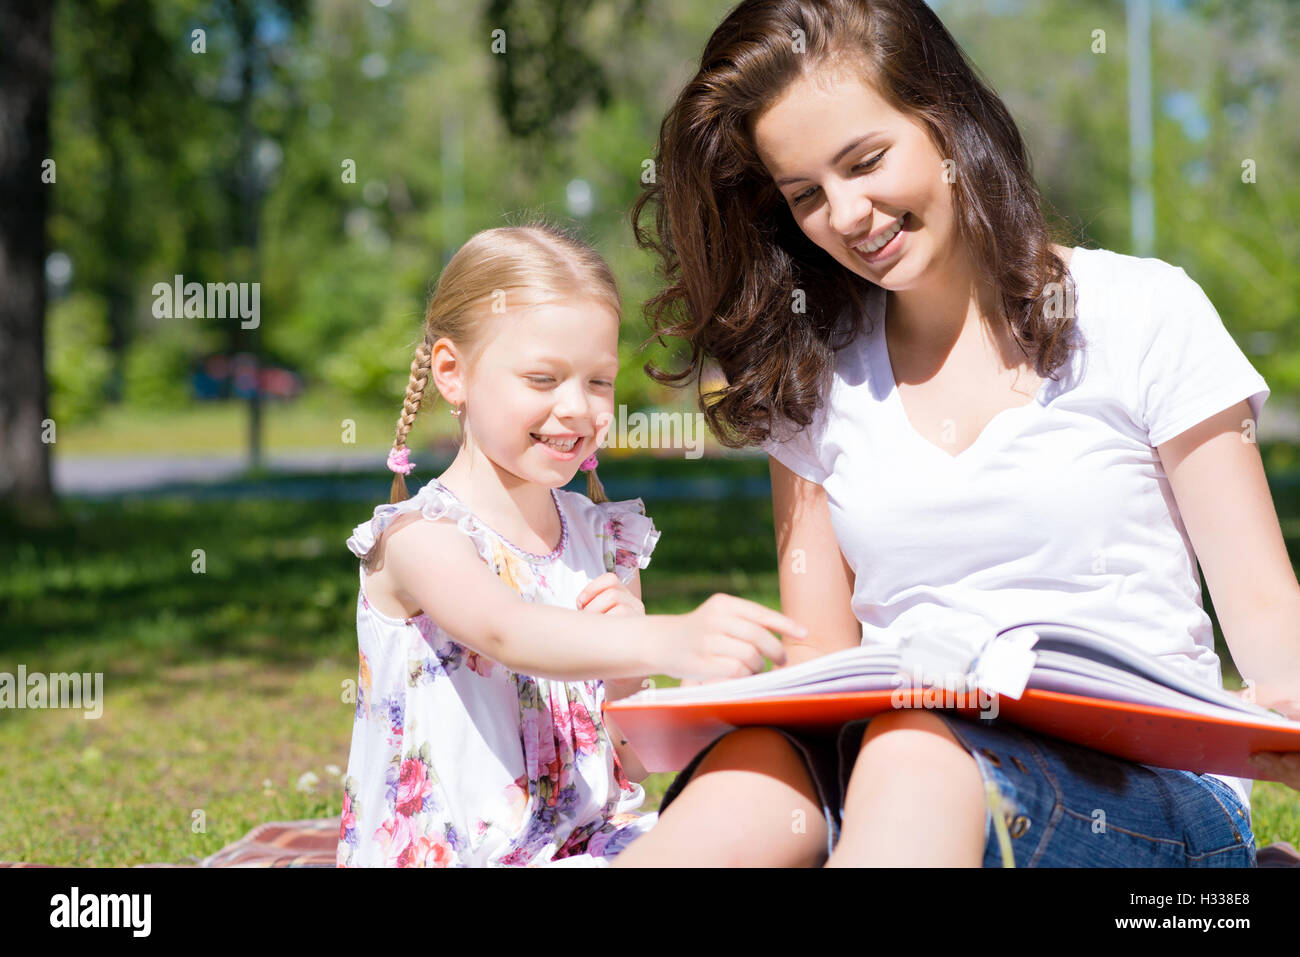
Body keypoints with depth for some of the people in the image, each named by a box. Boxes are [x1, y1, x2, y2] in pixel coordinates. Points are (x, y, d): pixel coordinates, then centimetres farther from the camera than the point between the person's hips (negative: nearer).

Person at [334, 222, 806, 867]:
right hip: (440, 858, -6)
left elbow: (634, 764, 11)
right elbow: (507, 632, -33)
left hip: (590, 849, 6)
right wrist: (666, 641, -50)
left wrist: (623, 662, -11)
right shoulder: (419, 536, -9)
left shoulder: (605, 540, 9)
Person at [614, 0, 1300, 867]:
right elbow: (821, 652, 12)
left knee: (915, 754, -38)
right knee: (758, 767, -36)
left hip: (1145, 790, -2)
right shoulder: (814, 375, 14)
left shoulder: (1141, 311, 5)